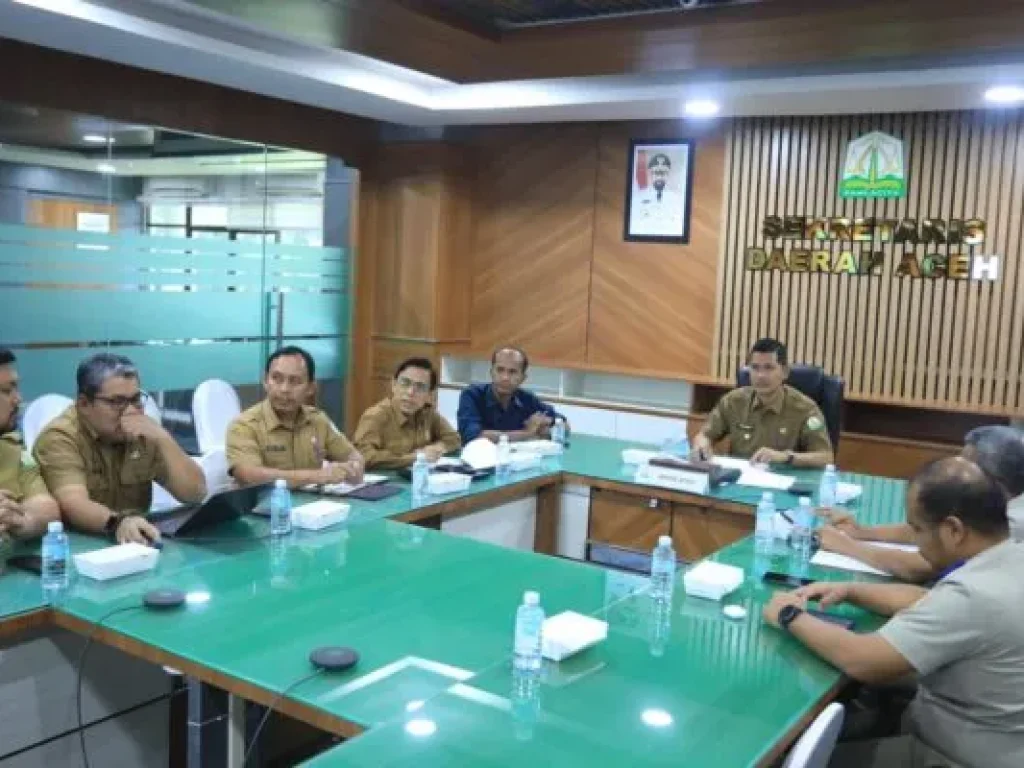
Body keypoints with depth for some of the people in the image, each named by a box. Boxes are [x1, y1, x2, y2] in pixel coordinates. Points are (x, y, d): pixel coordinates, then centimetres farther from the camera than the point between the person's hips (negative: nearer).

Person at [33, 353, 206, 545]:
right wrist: (117, 522, -45)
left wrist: (163, 439, -16)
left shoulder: (144, 434, 2)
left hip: (137, 542, 4)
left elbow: (195, 493, -5)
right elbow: (74, 505, -27)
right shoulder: (60, 437, -11)